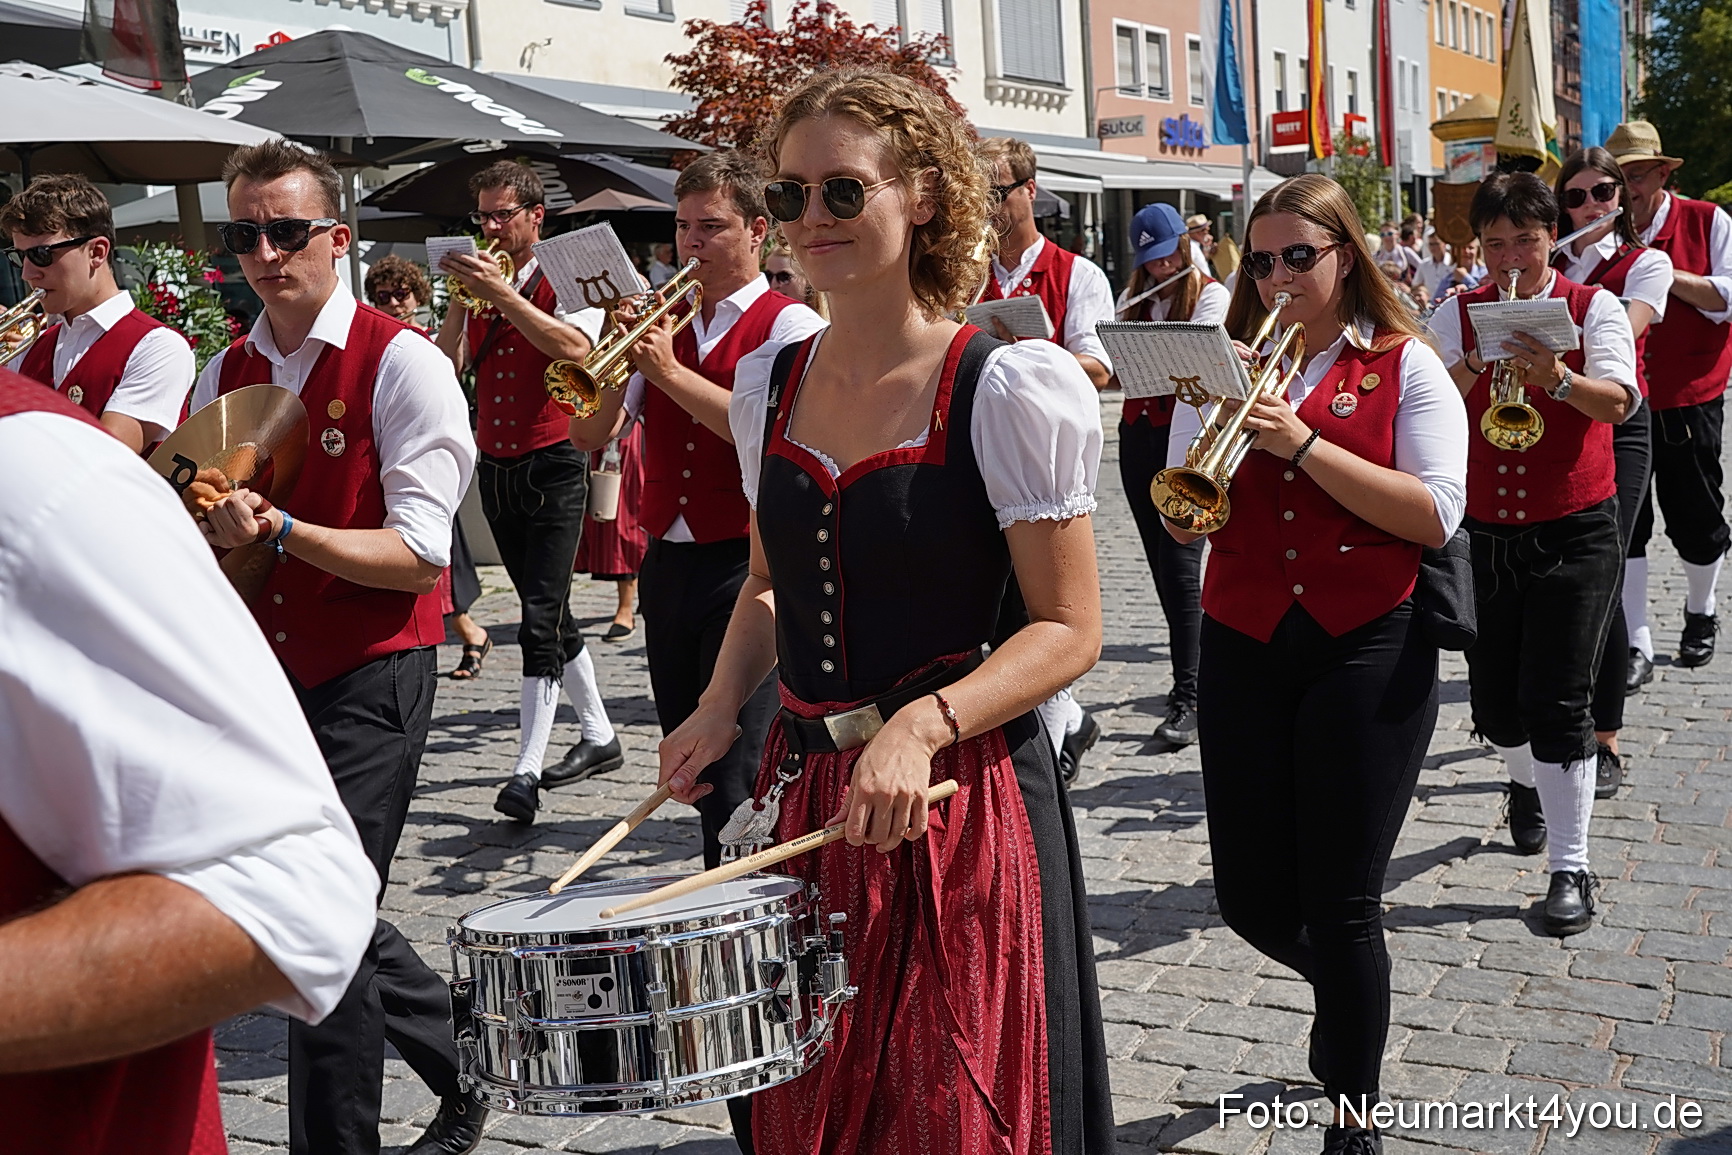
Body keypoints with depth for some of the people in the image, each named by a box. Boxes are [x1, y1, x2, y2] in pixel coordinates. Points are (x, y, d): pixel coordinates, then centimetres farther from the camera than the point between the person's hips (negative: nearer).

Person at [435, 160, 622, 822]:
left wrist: (501, 293, -26)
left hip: (552, 468, -7)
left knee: (540, 621, -12)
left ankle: (527, 771, -11)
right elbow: (445, 371, 1)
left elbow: (576, 349, -25)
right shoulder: (479, 287, 12)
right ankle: (598, 737, 28)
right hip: (495, 470, 7)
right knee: (548, 615, 14)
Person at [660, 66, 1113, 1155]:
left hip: (958, 794, -5)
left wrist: (923, 722, -26)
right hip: (803, 790, 5)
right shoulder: (769, 383, 6)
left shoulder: (1004, 388, -12)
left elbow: (1069, 629, -12)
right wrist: (723, 703, 2)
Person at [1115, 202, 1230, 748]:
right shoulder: (1135, 299, 16)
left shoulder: (1210, 295, -3)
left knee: (1180, 566, -11)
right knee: (1161, 565, 10)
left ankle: (1187, 699, -11)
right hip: (1138, 434, 6)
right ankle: (1192, 673, 23)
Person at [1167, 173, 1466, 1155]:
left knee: (1342, 906, -2)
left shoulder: (1405, 367, -1)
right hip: (1245, 647, 4)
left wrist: (1302, 445, -18)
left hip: (1368, 650, -3)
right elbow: (1183, 523, 3)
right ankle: (1344, 986, 42)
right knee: (1253, 900, 7)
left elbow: (1436, 516, -14)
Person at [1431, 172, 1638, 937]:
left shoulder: (1593, 308, -3)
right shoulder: (1458, 315, 4)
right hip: (1483, 535, 3)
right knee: (1493, 701, 12)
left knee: (1558, 701, -7)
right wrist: (1473, 364, -26)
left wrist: (1557, 378, -36)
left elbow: (1618, 401, -18)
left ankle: (1570, 868, 2)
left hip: (1574, 532, -3)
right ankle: (1525, 784, 45)